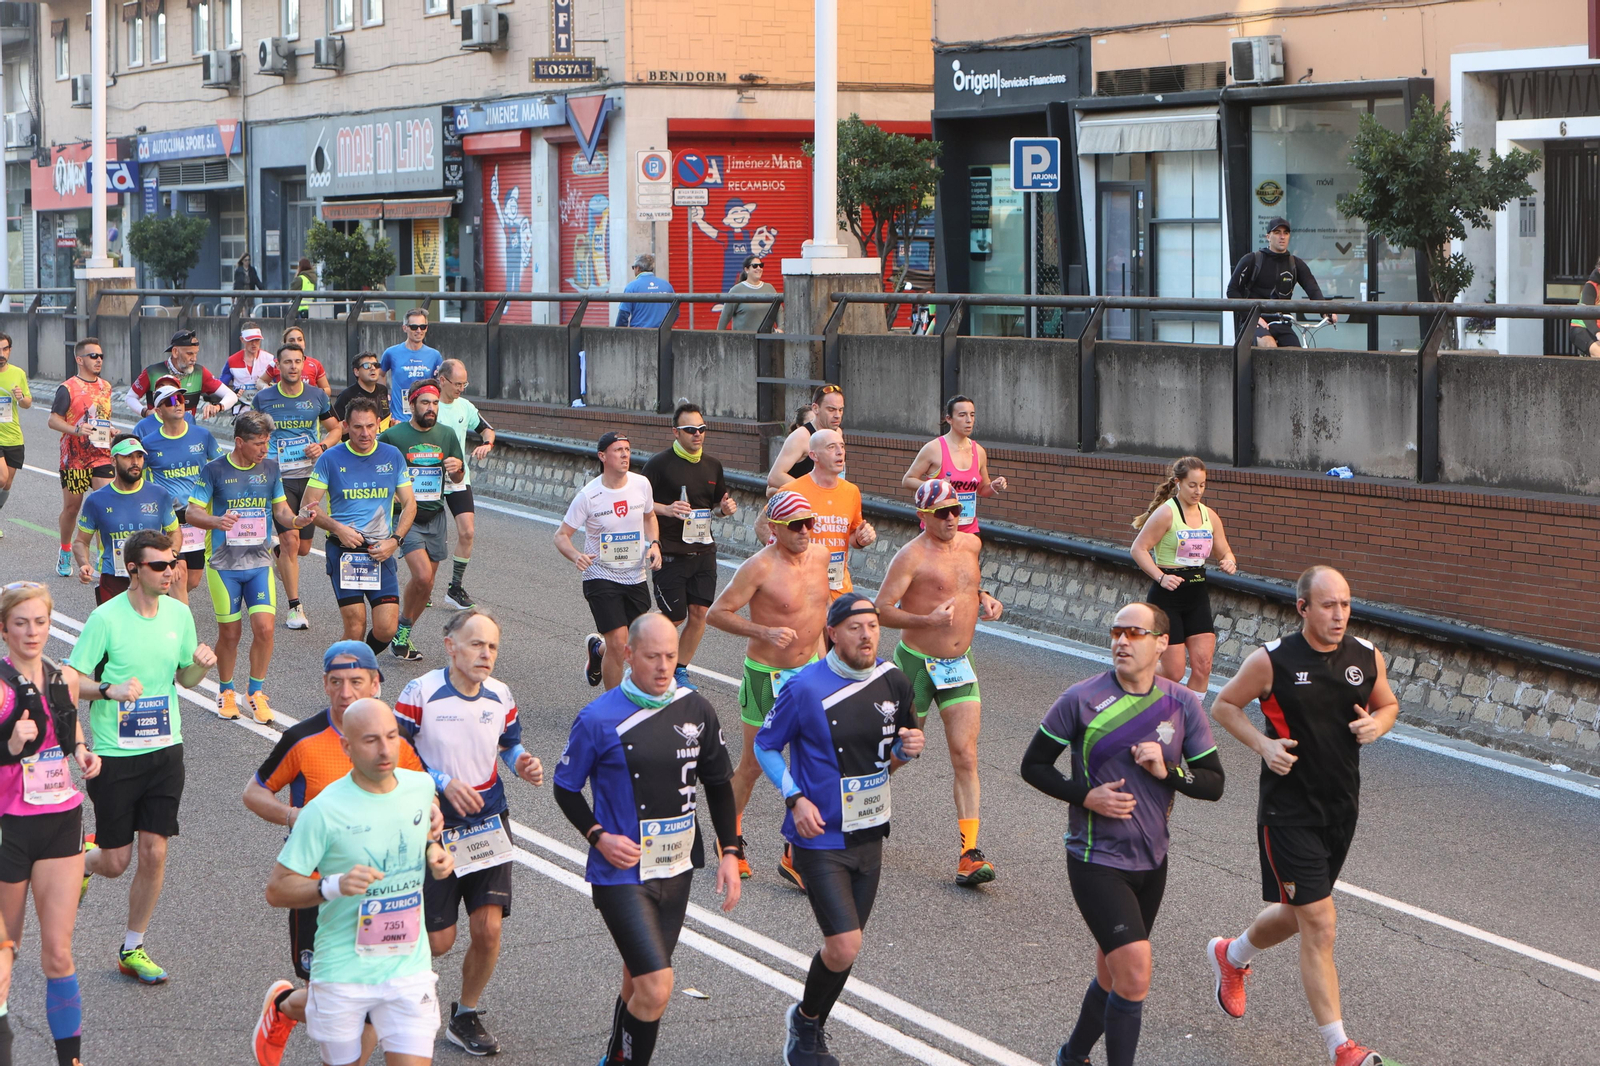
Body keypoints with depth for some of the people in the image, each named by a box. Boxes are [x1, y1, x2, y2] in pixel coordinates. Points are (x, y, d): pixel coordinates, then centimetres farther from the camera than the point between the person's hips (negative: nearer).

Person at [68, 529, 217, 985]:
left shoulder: (179, 613, 3)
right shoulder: (106, 618, -13)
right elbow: (71, 680, -10)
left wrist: (200, 664, -8)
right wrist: (110, 690, -29)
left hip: (165, 749, 4)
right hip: (114, 754, -4)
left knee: (154, 853, 1)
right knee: (115, 861, 1)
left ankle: (132, 949, 17)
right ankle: (79, 865, 37)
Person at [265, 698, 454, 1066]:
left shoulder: (421, 786, 0)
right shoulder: (324, 810, -14)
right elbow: (276, 890, -11)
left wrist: (435, 855, 1)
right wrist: (333, 886, -27)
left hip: (409, 967, 3)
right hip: (343, 970, -3)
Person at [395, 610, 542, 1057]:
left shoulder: (500, 696, 0)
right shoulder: (420, 693, -14)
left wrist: (522, 765, -6)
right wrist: (443, 783, -21)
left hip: (488, 825, 4)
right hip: (435, 829, -4)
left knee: (488, 929, -4)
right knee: (439, 940, -1)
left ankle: (466, 1016, 20)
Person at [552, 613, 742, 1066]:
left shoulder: (696, 710, 1)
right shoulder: (599, 719, -12)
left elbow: (718, 785, 13)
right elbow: (566, 788, -1)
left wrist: (729, 851, 6)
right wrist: (599, 837, -15)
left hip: (676, 871, 5)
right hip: (621, 875, -5)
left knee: (638, 984, 17)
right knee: (655, 989, -16)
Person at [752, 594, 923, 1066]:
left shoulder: (893, 682, 1)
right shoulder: (805, 688, -14)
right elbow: (765, 746, -3)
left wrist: (908, 749, -8)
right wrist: (795, 799, -14)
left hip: (869, 836, 6)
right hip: (820, 837, -5)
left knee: (845, 945, 13)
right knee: (844, 947, -14)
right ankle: (806, 1022, 14)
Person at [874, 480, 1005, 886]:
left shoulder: (970, 544, 7)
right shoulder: (911, 556, -14)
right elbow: (882, 610, -16)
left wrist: (983, 599, 8)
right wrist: (927, 620, -28)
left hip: (959, 666, 5)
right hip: (918, 664, -5)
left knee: (966, 756, -6)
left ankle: (969, 854, -11)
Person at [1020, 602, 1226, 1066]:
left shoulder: (1182, 705, 1)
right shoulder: (1082, 699, -9)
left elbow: (1213, 784, 4)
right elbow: (1034, 765, -1)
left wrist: (1168, 771, -15)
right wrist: (1087, 796, -15)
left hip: (1151, 861, 5)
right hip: (1096, 861, -5)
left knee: (1113, 976, 16)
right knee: (1135, 973, -18)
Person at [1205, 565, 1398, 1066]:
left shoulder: (1367, 657, 1)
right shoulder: (1272, 661, -12)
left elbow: (1388, 703, 18)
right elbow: (1223, 705, 1)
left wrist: (1377, 724, -5)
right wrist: (1263, 745, -14)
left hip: (1342, 808, 6)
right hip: (1289, 811, -6)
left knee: (1296, 915, 19)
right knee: (1319, 923, -10)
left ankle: (1230, 957, 51)